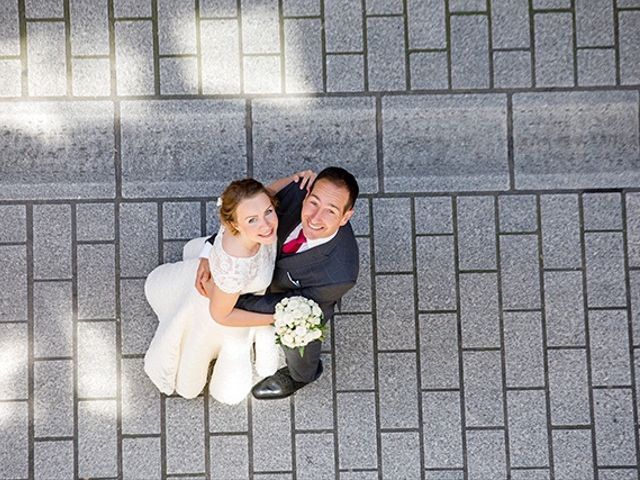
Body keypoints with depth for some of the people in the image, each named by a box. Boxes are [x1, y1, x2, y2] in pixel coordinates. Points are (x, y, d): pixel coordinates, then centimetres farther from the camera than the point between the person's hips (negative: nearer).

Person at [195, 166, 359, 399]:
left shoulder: (340, 273, -47)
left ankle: (301, 375, 65)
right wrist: (210, 252, -30)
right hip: (270, 267, 4)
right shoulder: (297, 192, -36)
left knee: (295, 345, 30)